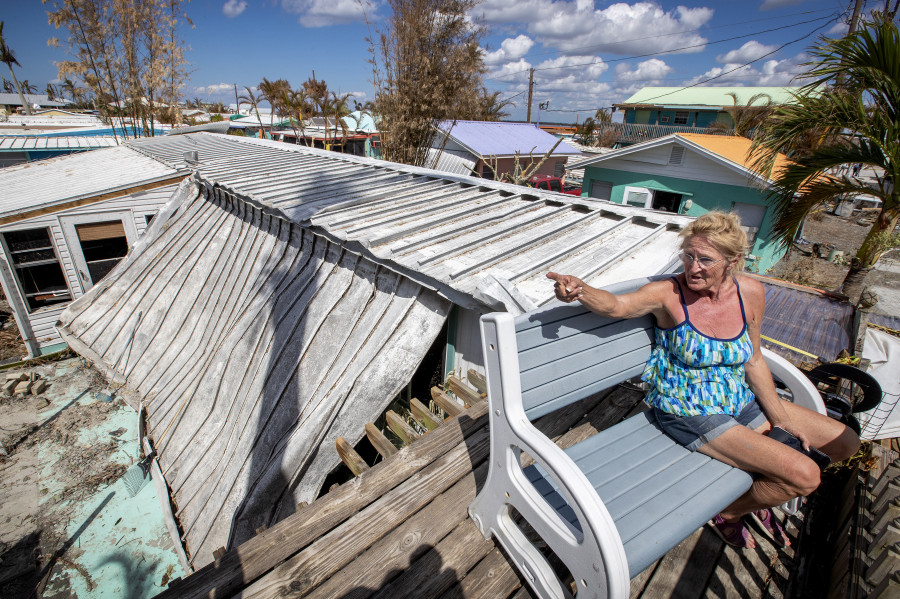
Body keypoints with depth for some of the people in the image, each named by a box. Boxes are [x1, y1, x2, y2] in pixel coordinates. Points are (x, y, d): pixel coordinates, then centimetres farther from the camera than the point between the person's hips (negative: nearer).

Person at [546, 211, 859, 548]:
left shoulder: (750, 293, -6)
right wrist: (578, 291, -59)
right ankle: (728, 512, 13)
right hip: (690, 414, -7)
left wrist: (779, 416, 3)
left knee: (846, 444, 16)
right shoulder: (669, 293, -21)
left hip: (741, 402, 7)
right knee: (804, 476, -17)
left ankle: (756, 490, 33)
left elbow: (753, 361, 4)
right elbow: (615, 305, -39)